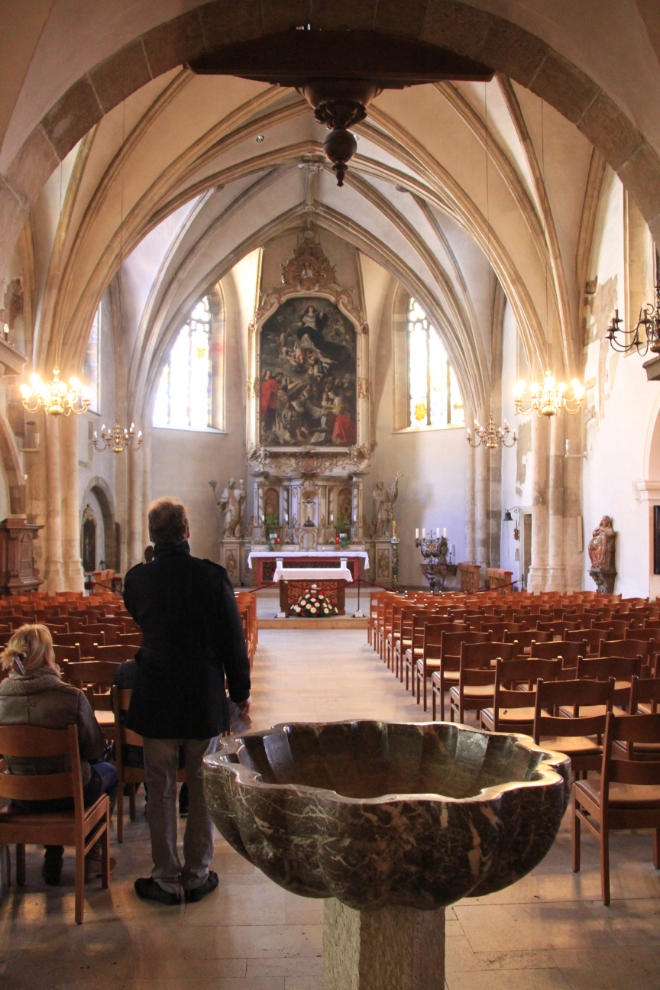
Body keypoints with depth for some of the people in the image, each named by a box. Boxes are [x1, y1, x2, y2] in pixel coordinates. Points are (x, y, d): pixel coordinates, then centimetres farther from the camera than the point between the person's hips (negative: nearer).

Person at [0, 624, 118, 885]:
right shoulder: (70, 697, -25)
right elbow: (95, 748, -12)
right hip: (68, 793, -4)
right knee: (109, 772, 29)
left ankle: (53, 861, 38)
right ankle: (92, 858, 30)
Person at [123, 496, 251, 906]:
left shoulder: (137, 578, -7)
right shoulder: (212, 575, -12)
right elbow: (233, 638, -7)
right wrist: (241, 691, 4)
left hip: (155, 699, 1)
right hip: (205, 699, -1)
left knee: (161, 792, 12)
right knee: (203, 790, 13)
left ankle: (167, 880, 22)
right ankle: (197, 876, 24)